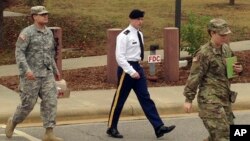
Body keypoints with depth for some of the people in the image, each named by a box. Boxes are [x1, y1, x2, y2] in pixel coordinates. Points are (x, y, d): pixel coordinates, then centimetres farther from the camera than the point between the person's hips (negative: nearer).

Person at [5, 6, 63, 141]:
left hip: (46, 74, 6)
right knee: (28, 104, 1)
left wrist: (55, 69, 23)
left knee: (50, 102, -7)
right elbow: (19, 52, -18)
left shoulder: (49, 32, 10)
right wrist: (26, 69, -29)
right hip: (31, 75, -6)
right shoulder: (27, 32, -12)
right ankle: (13, 122, 29)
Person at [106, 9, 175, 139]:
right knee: (119, 100, 3)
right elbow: (120, 57, -20)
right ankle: (111, 128, 17)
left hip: (137, 68, 8)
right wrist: (131, 71, -22)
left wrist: (137, 69, 17)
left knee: (145, 98, 5)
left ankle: (159, 127, 2)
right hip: (126, 69, -8)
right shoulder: (124, 36, -16)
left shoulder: (139, 34, 11)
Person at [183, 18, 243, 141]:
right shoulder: (204, 53, -14)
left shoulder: (226, 49, 9)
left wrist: (238, 69, 0)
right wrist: (188, 99, -13)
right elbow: (194, 77, -13)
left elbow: (229, 69, 24)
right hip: (210, 100, -8)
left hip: (225, 99, 8)